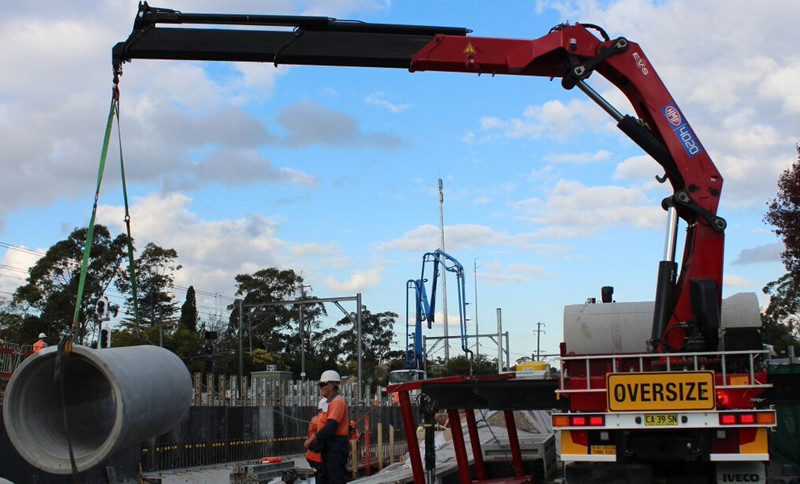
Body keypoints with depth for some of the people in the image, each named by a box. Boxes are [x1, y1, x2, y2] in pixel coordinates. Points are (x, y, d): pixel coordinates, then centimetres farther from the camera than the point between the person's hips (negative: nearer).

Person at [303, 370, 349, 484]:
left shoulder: (337, 401, -14)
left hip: (336, 447, -11)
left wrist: (314, 438, -22)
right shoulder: (329, 402, 18)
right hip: (329, 446, 11)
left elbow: (332, 425, -24)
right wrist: (315, 438, 7)